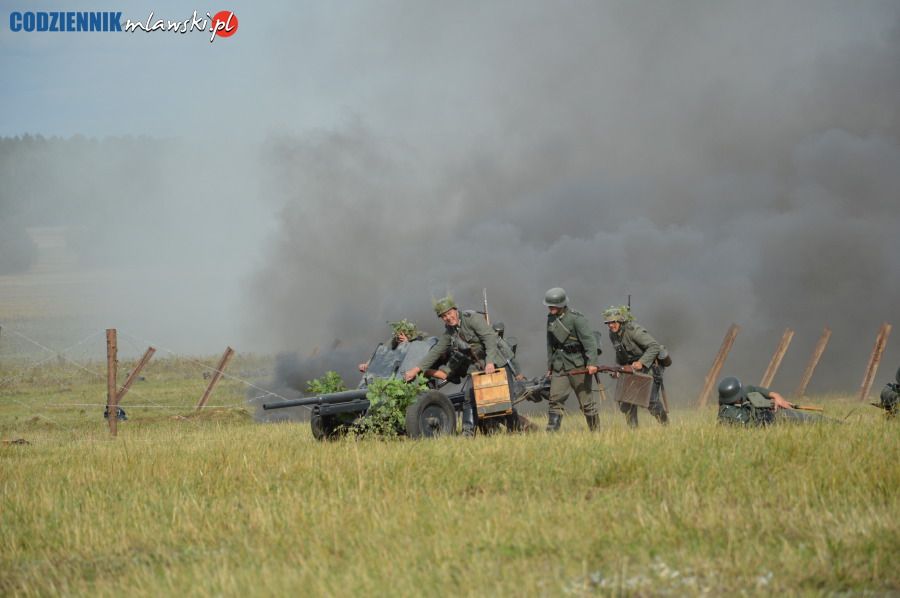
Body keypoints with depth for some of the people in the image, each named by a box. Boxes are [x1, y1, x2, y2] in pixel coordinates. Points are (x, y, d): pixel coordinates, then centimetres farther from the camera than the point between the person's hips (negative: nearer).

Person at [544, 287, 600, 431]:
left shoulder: (576, 318, -13)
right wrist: (550, 366, 21)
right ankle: (552, 431, -8)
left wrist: (592, 363, -27)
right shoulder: (551, 319, 10)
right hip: (559, 364, 6)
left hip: (578, 364, -6)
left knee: (586, 400, 1)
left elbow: (589, 340, -19)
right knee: (555, 399, -5)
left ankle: (596, 430, 11)